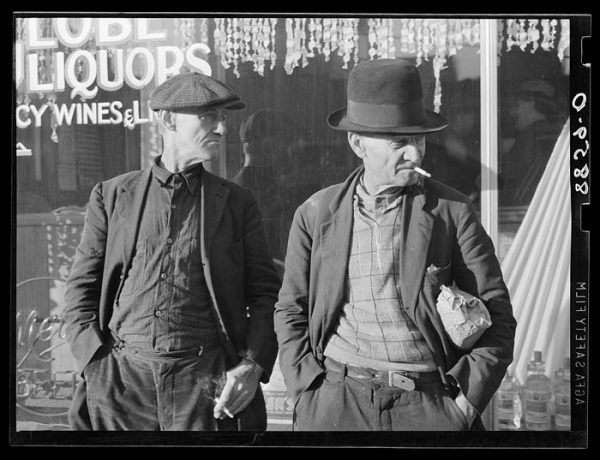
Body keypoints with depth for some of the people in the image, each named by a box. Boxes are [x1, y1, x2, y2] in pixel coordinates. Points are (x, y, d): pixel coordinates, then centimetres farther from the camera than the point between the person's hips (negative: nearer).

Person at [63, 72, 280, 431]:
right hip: (122, 377, 1)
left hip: (207, 379, 0)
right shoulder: (111, 195, 8)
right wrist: (98, 362, -4)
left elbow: (265, 294, 6)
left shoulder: (237, 203, 7)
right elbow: (82, 286, 8)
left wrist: (252, 366, -7)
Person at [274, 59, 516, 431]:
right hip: (336, 402, 1)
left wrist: (466, 399, -4)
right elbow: (291, 311, 11)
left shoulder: (452, 210, 0)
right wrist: (310, 392, 1)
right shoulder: (315, 215, 4)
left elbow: (495, 314, 3)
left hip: (429, 401, 0)